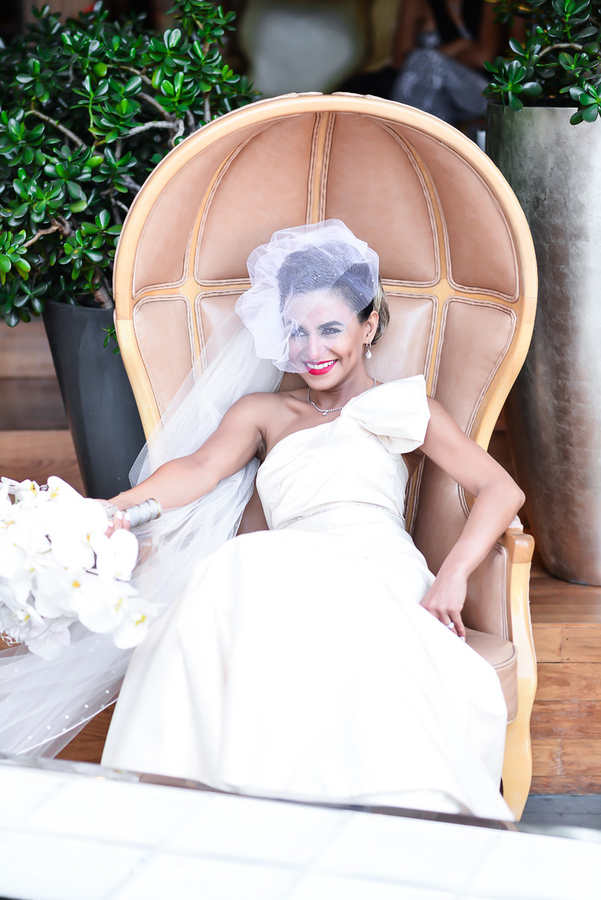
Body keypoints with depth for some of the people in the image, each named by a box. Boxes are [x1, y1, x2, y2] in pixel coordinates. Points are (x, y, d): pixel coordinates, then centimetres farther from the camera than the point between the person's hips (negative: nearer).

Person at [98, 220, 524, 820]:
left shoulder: (403, 409, 23)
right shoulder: (263, 413, 29)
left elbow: (502, 490, 11)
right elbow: (201, 468, 9)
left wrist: (453, 574, -8)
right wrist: (121, 507, -14)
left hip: (378, 573, -1)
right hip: (287, 578, 2)